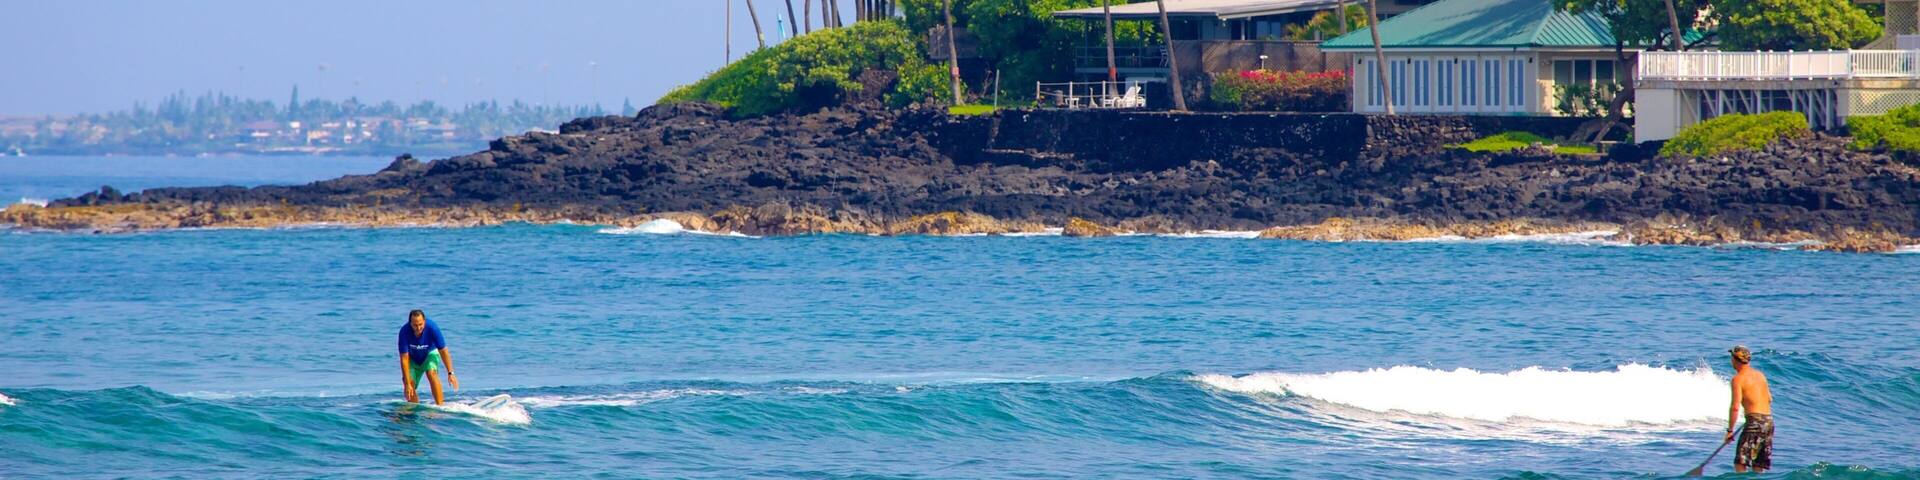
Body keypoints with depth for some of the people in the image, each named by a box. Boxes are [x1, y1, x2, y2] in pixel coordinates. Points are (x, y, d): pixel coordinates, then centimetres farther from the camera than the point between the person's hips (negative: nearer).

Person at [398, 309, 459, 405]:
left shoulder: (432, 328, -31)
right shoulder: (404, 331, -30)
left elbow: (443, 351, -22)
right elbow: (404, 359, -27)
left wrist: (450, 373, -27)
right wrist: (407, 384, -31)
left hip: (429, 354, -1)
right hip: (413, 359, 1)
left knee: (431, 373, -30)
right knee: (409, 388, -13)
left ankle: (440, 406, -30)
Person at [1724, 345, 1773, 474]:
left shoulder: (1738, 378, -6)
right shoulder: (1760, 375, 16)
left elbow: (1735, 407, -12)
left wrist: (1729, 430, -7)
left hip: (1755, 421, -8)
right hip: (1769, 420, 8)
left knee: (1740, 463, -8)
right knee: (1758, 466, 12)